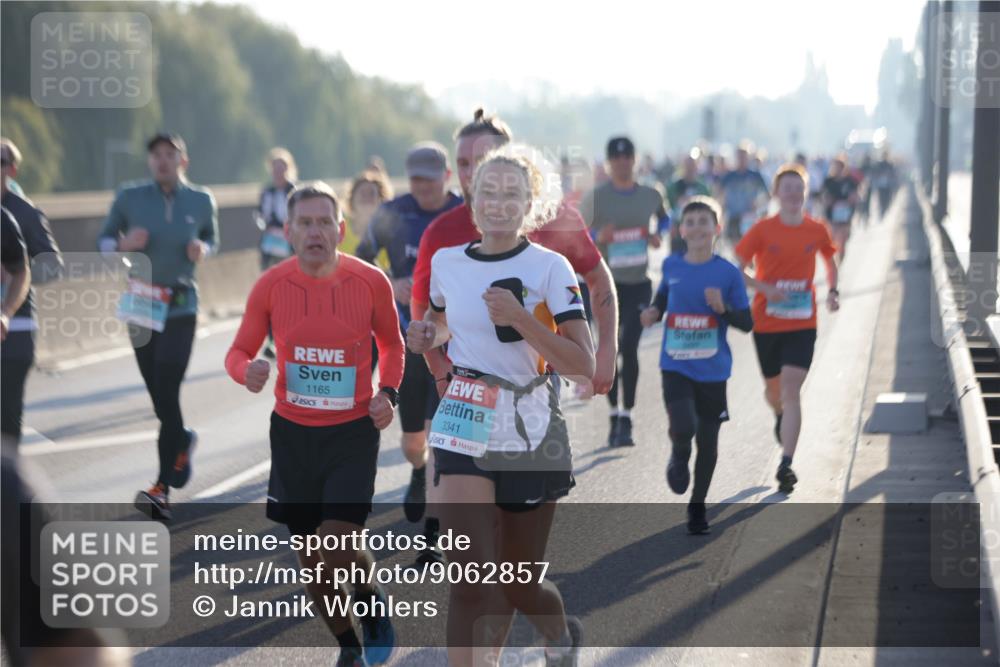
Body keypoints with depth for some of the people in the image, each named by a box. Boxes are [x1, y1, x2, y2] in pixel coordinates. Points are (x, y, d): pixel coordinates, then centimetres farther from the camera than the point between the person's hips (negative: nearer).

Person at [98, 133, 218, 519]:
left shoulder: (201, 201, -1)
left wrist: (202, 250, -7)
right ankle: (182, 442, 42)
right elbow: (104, 241, 6)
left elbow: (211, 238, 16)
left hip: (181, 307, -2)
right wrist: (125, 244, -16)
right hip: (141, 303, 2)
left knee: (166, 393, -12)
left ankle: (162, 488, -12)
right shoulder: (130, 198, -2)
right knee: (158, 395, 9)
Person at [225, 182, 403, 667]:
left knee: (337, 545, -16)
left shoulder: (371, 282, -9)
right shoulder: (270, 286, -8)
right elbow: (239, 351, 2)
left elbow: (391, 343, 9)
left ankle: (373, 602, 20)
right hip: (292, 431, 2)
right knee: (309, 555, 9)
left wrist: (387, 392, -8)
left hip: (353, 431, -2)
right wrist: (247, 371, -21)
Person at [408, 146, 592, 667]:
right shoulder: (445, 262, 2)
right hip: (465, 429, 2)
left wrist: (519, 319, -27)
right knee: (468, 575, -15)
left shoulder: (550, 267, -9)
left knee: (520, 583, 12)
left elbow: (583, 364, -16)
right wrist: (427, 336, 0)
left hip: (531, 433, -2)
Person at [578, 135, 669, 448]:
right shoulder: (595, 197, -2)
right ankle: (615, 415, 19)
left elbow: (665, 219, 25)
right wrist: (598, 237, -20)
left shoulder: (650, 196, 5)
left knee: (629, 348, -10)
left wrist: (658, 236, 3)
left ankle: (626, 420, -5)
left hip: (638, 283, 0)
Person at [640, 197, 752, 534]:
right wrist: (653, 312, 2)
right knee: (683, 428, -22)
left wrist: (723, 308, -19)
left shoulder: (728, 273, -5)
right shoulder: (672, 266, 2)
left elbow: (747, 322, -2)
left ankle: (697, 507, 29)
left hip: (712, 370, 0)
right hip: (675, 367, 0)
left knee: (708, 440, 8)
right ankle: (679, 457, 16)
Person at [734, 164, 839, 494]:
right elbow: (738, 269, -3)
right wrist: (765, 288, -18)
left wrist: (832, 291, 3)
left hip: (802, 323, -1)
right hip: (767, 321, 1)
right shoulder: (763, 230, -4)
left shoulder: (817, 231, 1)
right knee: (773, 387, 16)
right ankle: (780, 415, 54)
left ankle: (786, 463, -16)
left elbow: (829, 260, 19)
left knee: (791, 388, -14)